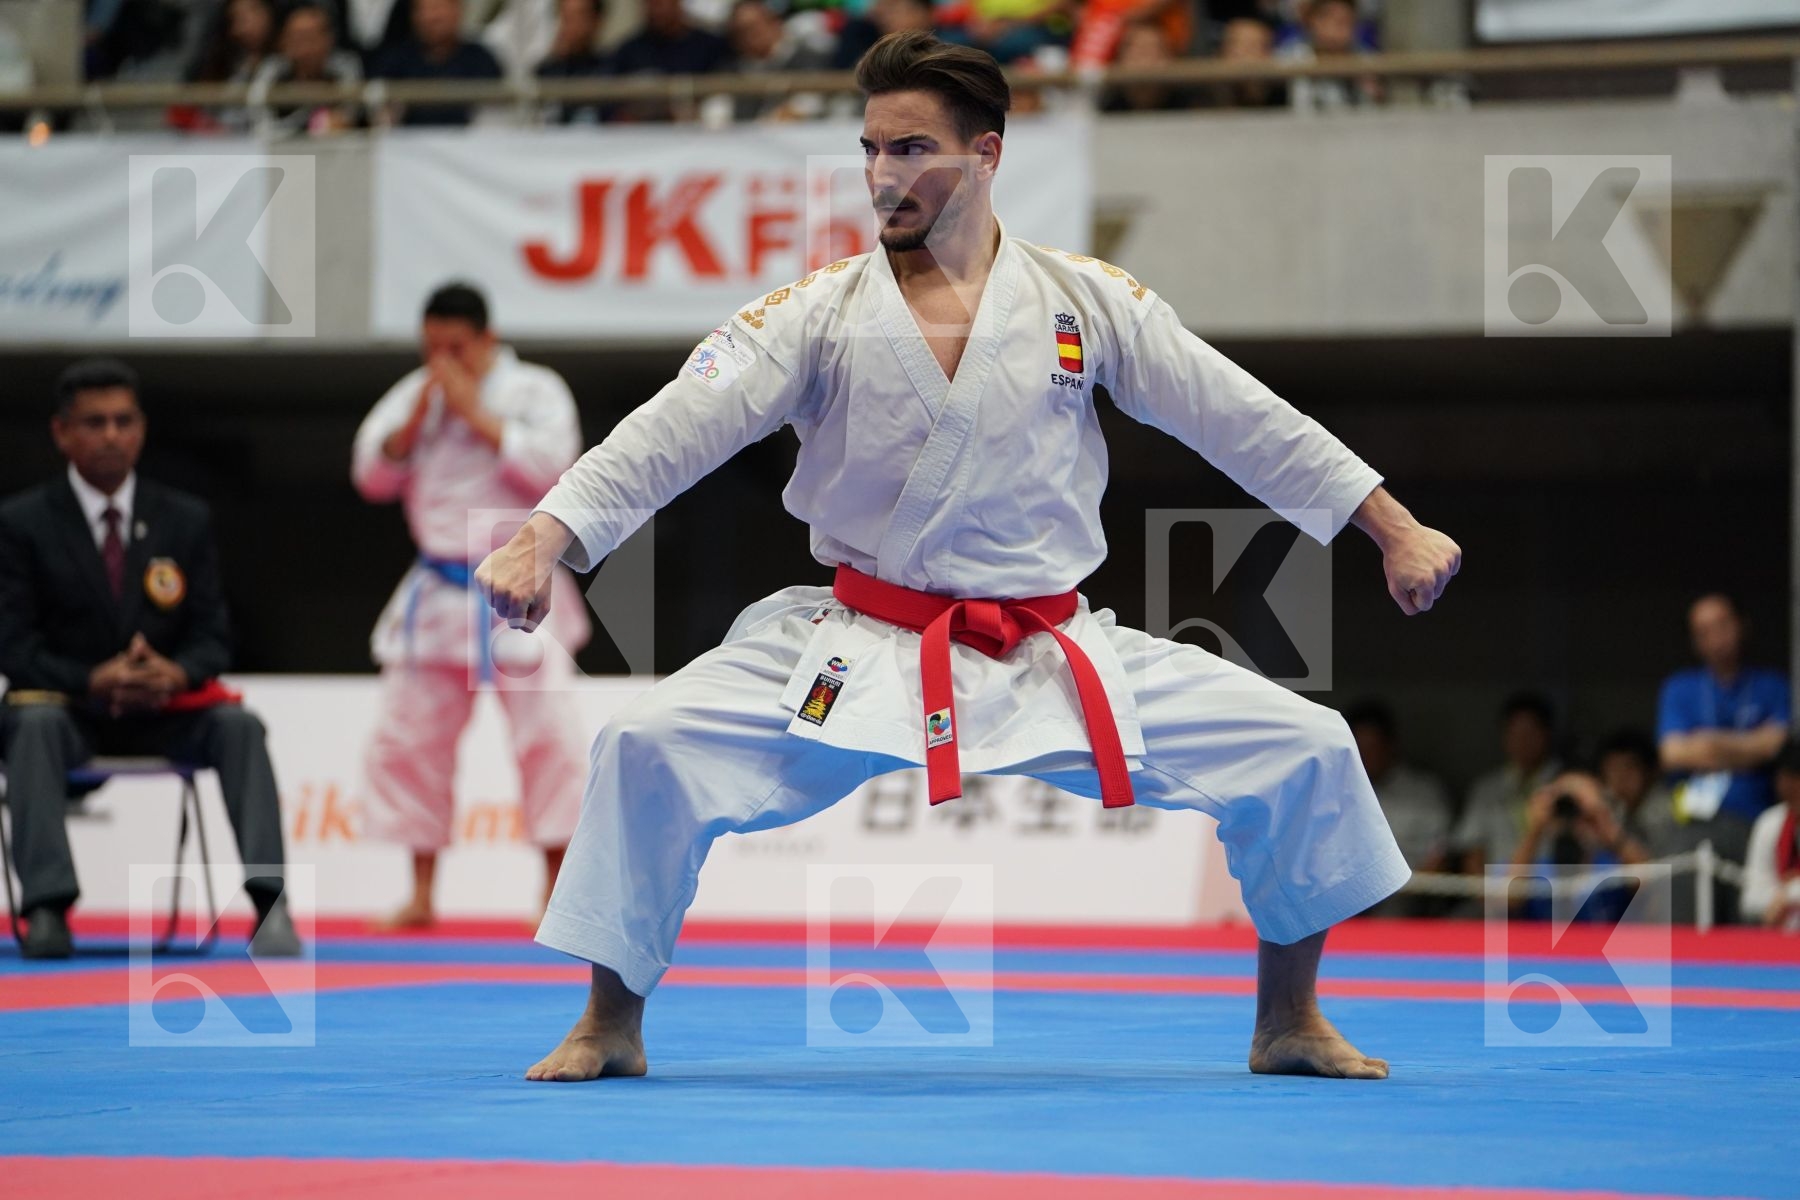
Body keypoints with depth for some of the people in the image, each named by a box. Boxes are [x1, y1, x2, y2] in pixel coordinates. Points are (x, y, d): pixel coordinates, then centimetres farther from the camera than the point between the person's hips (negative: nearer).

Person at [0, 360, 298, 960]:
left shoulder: (186, 520, 7)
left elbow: (212, 636, 4)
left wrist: (176, 674, -22)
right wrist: (94, 680, -26)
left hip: (166, 710, 2)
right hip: (68, 707, -2)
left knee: (237, 724, -27)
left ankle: (268, 901, -38)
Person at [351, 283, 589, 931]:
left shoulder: (535, 390, -4)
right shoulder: (413, 395, 8)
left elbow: (549, 464, -19)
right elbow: (373, 475, 1)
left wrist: (474, 411, -18)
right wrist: (418, 415, -11)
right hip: (436, 596, 4)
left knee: (546, 732, -10)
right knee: (408, 737, 4)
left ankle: (556, 889, -3)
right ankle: (421, 897, 14)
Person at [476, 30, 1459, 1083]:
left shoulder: (1088, 301, 1)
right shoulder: (822, 313, -3)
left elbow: (1248, 421, 5)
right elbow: (672, 432, -9)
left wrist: (1399, 532, 3)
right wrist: (541, 542, -23)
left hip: (1053, 661, 2)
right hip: (857, 656, -1)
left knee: (1305, 752, -7)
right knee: (649, 749, -22)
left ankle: (1290, 1024, 15)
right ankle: (610, 1026, -3)